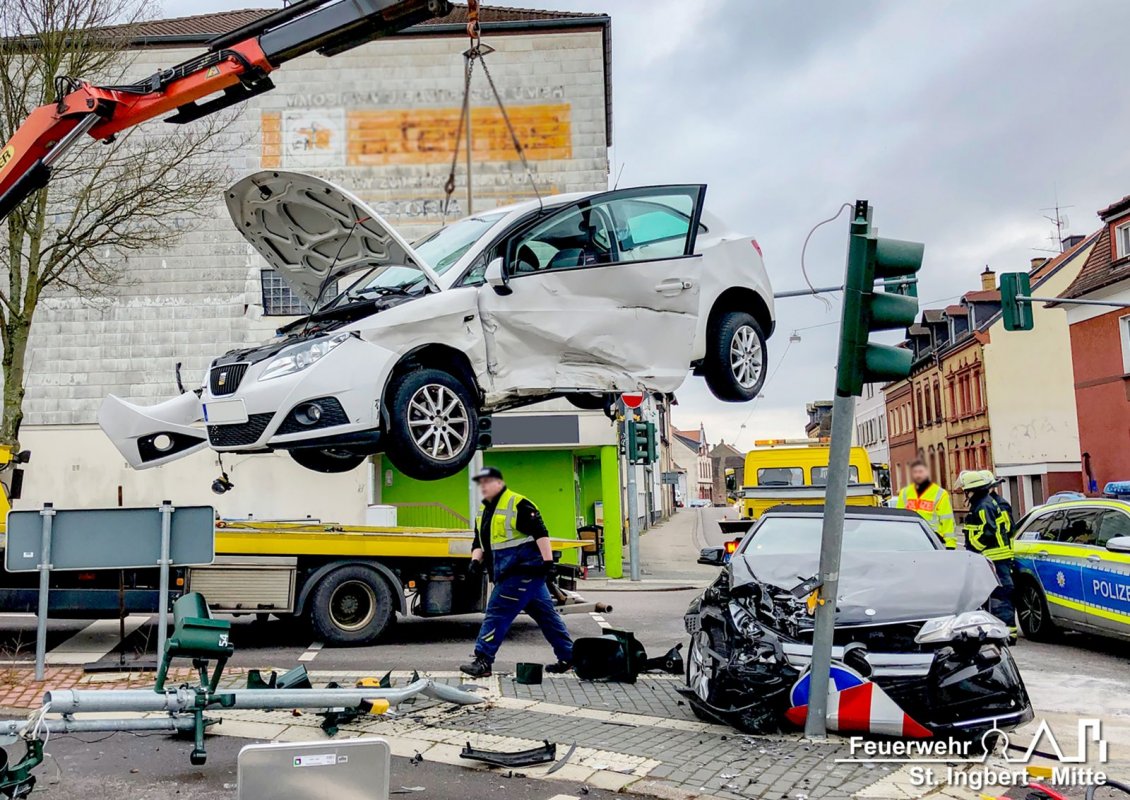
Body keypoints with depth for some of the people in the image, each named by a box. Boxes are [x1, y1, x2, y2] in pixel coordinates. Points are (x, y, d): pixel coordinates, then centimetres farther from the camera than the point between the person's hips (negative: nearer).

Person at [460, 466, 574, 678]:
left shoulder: (518, 504, -12)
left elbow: (540, 533, -17)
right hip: (509, 572, 9)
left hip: (523, 569, -9)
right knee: (546, 614, 13)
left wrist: (548, 563, -22)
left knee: (497, 613, -10)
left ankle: (483, 660, -6)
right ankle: (568, 657, 19)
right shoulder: (483, 512, 16)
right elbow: (479, 543, 20)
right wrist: (476, 560, 1)